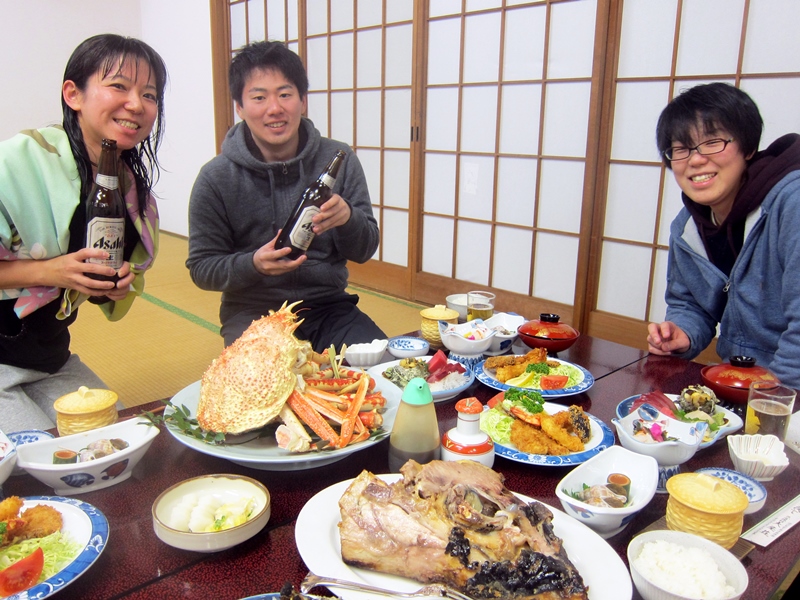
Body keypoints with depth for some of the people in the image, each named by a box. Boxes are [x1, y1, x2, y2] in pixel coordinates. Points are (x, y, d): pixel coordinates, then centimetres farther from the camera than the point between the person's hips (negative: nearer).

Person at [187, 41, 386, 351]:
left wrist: (348, 218, -20)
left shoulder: (339, 160, -1)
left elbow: (365, 251, 2)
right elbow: (202, 268, -1)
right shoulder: (216, 179, -5)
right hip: (253, 313, -1)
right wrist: (253, 265, -21)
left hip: (328, 307, 2)